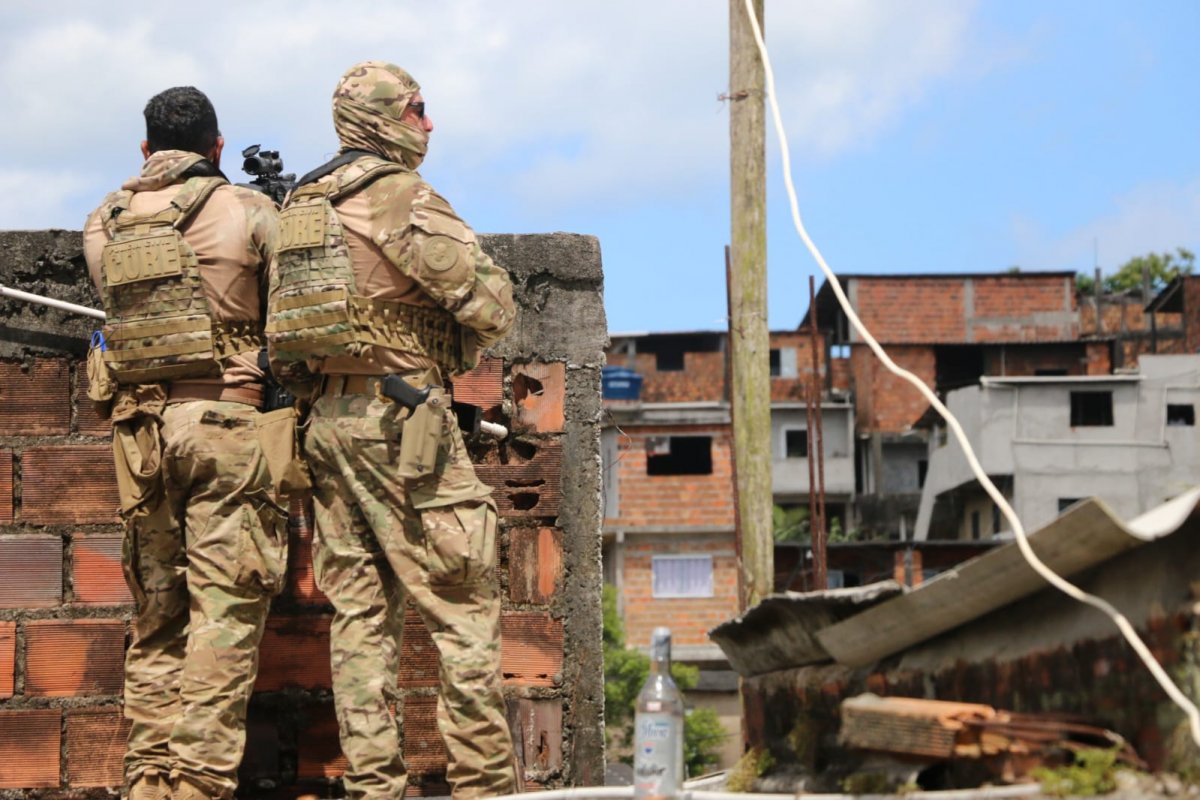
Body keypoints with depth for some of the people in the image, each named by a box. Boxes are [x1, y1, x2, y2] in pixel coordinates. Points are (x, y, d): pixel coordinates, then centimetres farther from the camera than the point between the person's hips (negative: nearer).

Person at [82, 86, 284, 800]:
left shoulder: (104, 225, 11)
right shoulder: (248, 212, 0)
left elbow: (120, 308, 15)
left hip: (139, 427, 4)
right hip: (225, 418, -4)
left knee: (157, 615, 11)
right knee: (225, 609, -5)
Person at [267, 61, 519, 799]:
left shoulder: (300, 207, 15)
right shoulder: (405, 199, -10)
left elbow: (278, 333, 20)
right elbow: (492, 304, -11)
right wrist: (456, 352, 7)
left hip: (327, 422, 8)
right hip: (401, 418, -8)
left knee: (361, 611, 8)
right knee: (463, 603, -4)